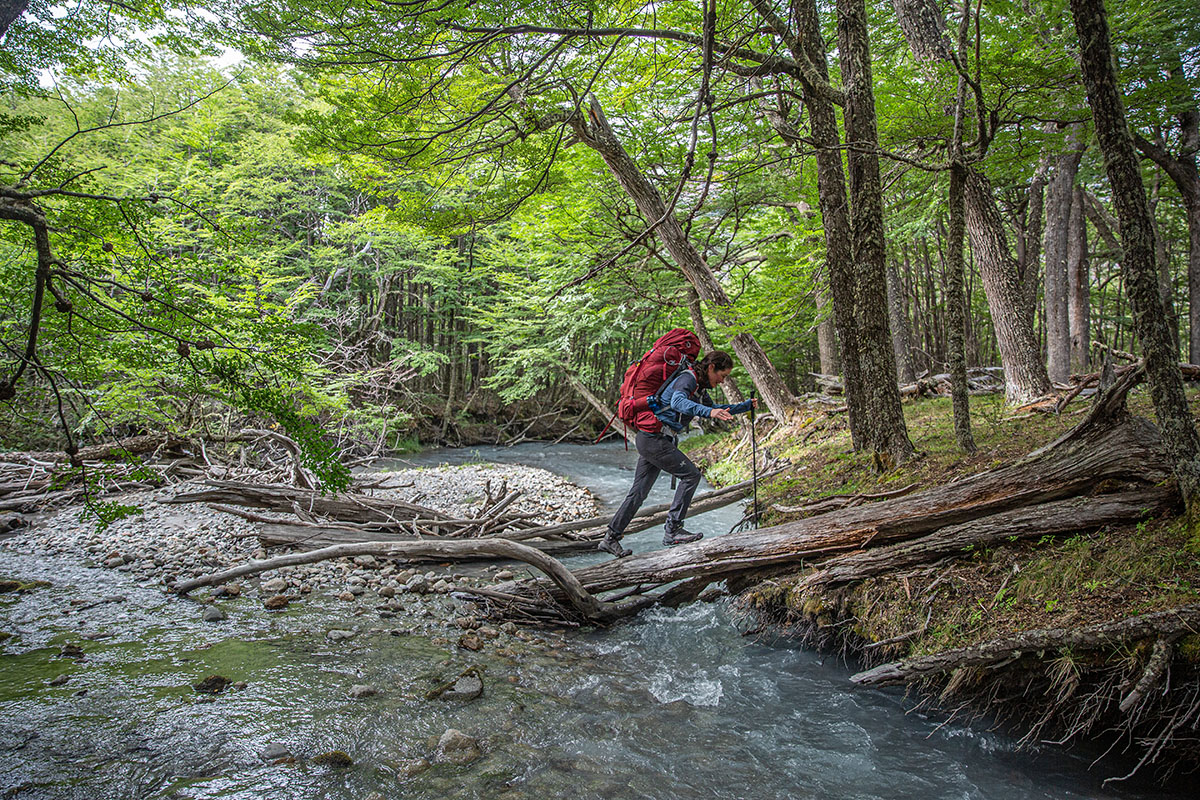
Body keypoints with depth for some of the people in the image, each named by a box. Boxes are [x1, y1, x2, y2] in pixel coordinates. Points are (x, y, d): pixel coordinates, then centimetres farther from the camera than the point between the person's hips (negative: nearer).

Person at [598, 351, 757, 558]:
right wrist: (708, 412, -49)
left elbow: (716, 410, 32)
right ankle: (673, 530, -5)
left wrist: (746, 406, 25)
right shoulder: (688, 379, -14)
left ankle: (611, 538, 15)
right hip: (655, 438, -10)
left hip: (650, 440, 10)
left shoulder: (700, 388, 16)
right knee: (691, 474, -8)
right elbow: (678, 402, -36)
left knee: (639, 492, 10)